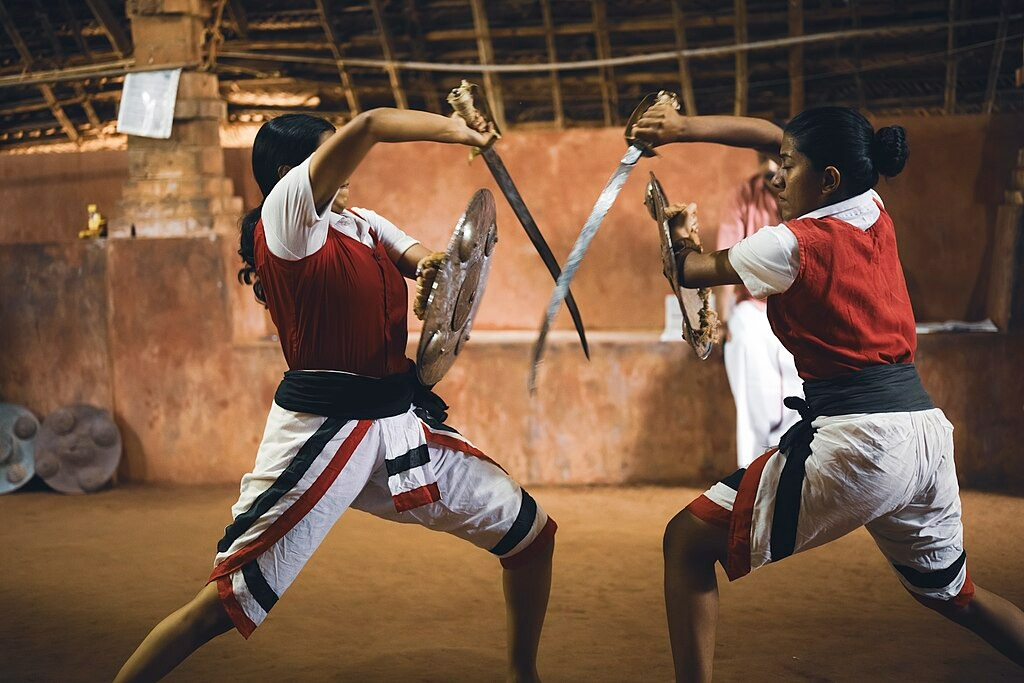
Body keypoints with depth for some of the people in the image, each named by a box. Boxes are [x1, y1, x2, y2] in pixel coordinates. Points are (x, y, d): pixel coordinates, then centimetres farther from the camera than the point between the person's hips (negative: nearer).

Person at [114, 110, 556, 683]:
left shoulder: (365, 224, 17)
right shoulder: (285, 210, -8)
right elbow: (369, 126, -19)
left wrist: (435, 269, -16)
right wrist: (460, 131, -12)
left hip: (402, 421, 8)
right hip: (322, 428, -8)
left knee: (533, 534, 13)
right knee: (224, 604, -11)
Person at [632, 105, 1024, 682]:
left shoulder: (793, 244, -9)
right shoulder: (875, 215, 10)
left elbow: (690, 272, 7)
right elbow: (771, 135, 20)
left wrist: (680, 237, 26)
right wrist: (685, 128, 14)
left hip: (853, 440, -8)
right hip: (927, 429, 8)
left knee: (688, 542, 1)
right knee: (955, 594, 28)